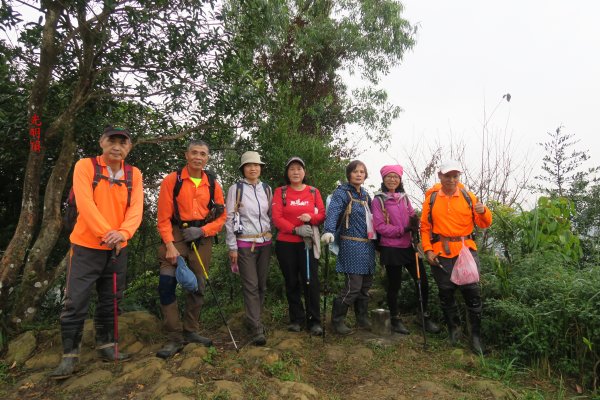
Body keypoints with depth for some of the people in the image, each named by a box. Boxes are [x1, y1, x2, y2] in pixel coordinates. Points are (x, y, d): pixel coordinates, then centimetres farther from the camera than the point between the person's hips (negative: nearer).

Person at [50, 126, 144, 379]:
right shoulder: (85, 166, -5)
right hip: (86, 247, -3)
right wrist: (106, 233, -24)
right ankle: (69, 355, 15)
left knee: (110, 301, 13)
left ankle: (106, 346, 28)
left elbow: (136, 208, -8)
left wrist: (123, 233, -25)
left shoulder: (134, 174, 4)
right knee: (76, 302, 1)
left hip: (118, 249, 4)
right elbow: (85, 203, -17)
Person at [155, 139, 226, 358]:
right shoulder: (172, 180, -4)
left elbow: (221, 217, 5)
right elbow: (164, 216, -7)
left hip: (202, 238, 3)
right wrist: (169, 245, -17)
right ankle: (174, 338, 1)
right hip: (176, 235, -3)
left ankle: (191, 331, 27)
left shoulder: (213, 184, 4)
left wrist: (202, 230, -11)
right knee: (167, 284, -13)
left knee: (198, 287, 10)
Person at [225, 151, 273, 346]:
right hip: (245, 244, -4)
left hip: (265, 243, 4)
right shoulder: (236, 189, -4)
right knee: (251, 286, -5)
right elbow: (229, 219, -5)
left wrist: (271, 239, 9)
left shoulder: (267, 189, 8)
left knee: (262, 284, 8)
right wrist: (232, 247, -7)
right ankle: (257, 329, 1)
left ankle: (252, 320, 25)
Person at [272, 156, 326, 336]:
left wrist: (311, 218, -17)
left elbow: (323, 214, 5)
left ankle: (314, 321, 10)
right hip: (286, 243, 0)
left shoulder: (313, 192, 6)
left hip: (308, 243, 0)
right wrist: (296, 229, -20)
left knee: (311, 281, -2)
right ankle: (296, 319, 23)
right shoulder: (280, 192, 1)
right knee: (292, 282, 10)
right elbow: (276, 217, -8)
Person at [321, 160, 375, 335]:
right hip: (352, 245, -7)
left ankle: (362, 318, 31)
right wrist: (329, 231, -39)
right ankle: (337, 320, 9)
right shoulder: (342, 192, -7)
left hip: (368, 245, 7)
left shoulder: (365, 195, 16)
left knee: (366, 285, 14)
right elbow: (333, 211, -23)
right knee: (353, 287, -8)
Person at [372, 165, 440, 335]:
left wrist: (415, 222, -11)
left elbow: (412, 217, 13)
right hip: (391, 248, -4)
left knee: (422, 281, 6)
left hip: (409, 246, 5)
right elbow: (380, 226, -11)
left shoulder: (404, 198, 9)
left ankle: (424, 315, 27)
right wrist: (402, 230, -19)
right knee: (394, 284, 6)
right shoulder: (378, 200, -5)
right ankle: (395, 319, 25)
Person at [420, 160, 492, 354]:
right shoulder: (431, 198, 3)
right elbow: (425, 227, 4)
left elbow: (483, 224, 5)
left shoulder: (467, 196, 5)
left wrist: (484, 212, -17)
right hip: (440, 254, 0)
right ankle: (453, 328, 34)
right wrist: (427, 249, -5)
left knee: (472, 292, 1)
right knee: (446, 293, 12)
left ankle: (476, 335, 18)